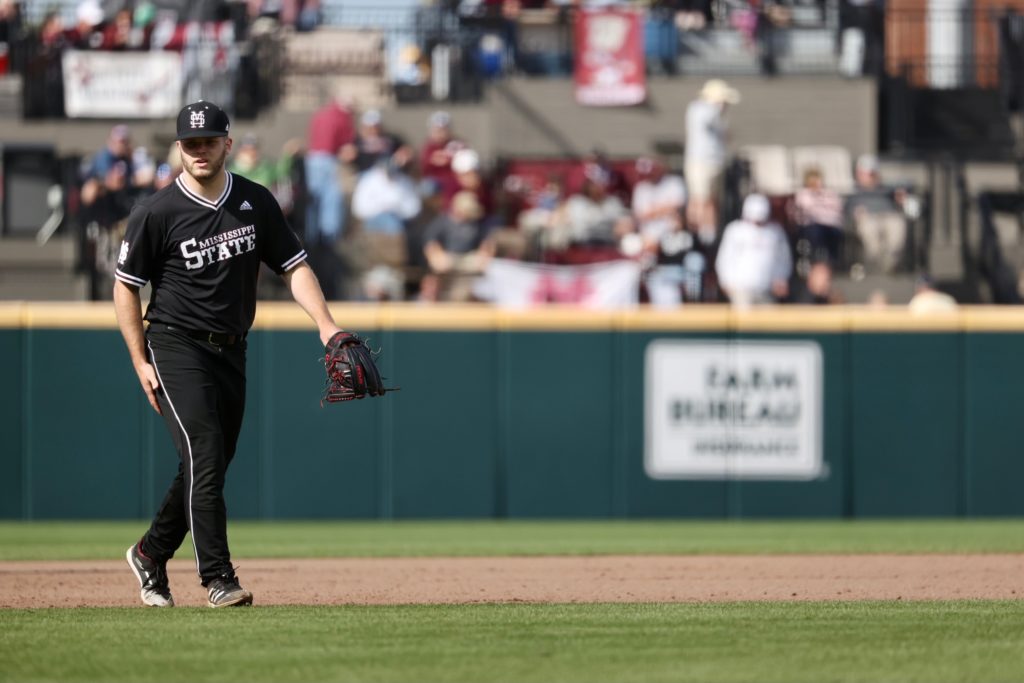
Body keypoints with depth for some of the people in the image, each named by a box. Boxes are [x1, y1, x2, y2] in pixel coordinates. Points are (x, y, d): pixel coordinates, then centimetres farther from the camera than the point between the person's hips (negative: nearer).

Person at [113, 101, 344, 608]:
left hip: (231, 352, 5)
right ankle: (218, 578, -15)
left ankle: (151, 554, 29)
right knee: (204, 458, -15)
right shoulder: (156, 213, -10)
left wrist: (326, 325, -9)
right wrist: (140, 363, -6)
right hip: (178, 349, -5)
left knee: (211, 465, 10)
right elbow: (125, 286, -3)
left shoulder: (256, 203, 2)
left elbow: (294, 265, 5)